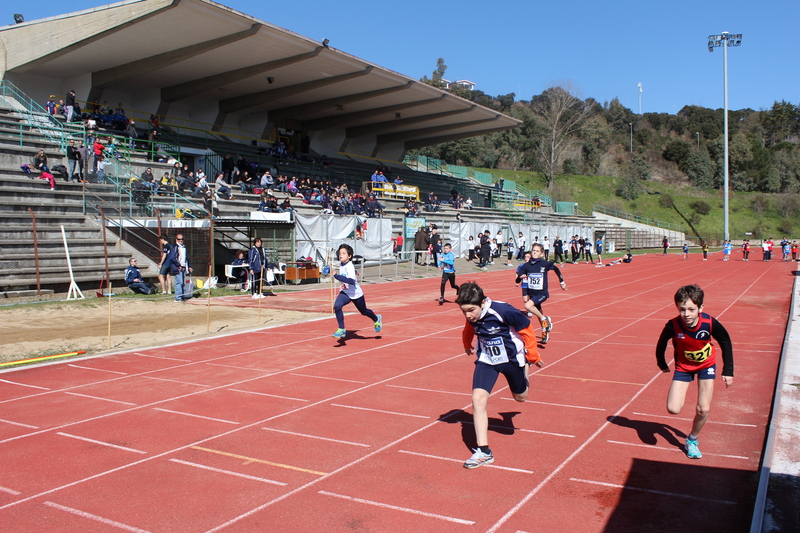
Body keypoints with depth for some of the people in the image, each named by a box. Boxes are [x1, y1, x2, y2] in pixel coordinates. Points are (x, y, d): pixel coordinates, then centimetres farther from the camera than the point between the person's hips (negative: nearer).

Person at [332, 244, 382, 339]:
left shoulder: (350, 267, -28)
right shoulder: (340, 264, -4)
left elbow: (352, 281, -44)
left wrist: (337, 276, -48)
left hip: (356, 294, -6)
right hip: (345, 293, 6)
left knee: (364, 312, 16)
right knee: (337, 306, -22)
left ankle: (376, 319, 49)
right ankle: (341, 330, -12)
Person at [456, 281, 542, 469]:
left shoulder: (504, 311, -33)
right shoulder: (471, 316, -16)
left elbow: (526, 330, -17)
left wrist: (533, 357, -7)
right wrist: (467, 345, 27)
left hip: (512, 358, -3)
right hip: (486, 360, 3)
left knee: (520, 397, 21)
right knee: (478, 398, -17)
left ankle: (525, 367, 54)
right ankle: (484, 452, -10)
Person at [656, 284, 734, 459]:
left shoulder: (710, 323, -29)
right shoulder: (673, 326, -31)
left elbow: (726, 343, -9)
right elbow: (661, 344, -9)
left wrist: (728, 371, -6)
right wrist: (662, 364, 4)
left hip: (706, 365, 0)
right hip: (683, 366, 0)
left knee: (703, 409, -6)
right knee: (673, 409, -12)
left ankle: (692, 440, 22)